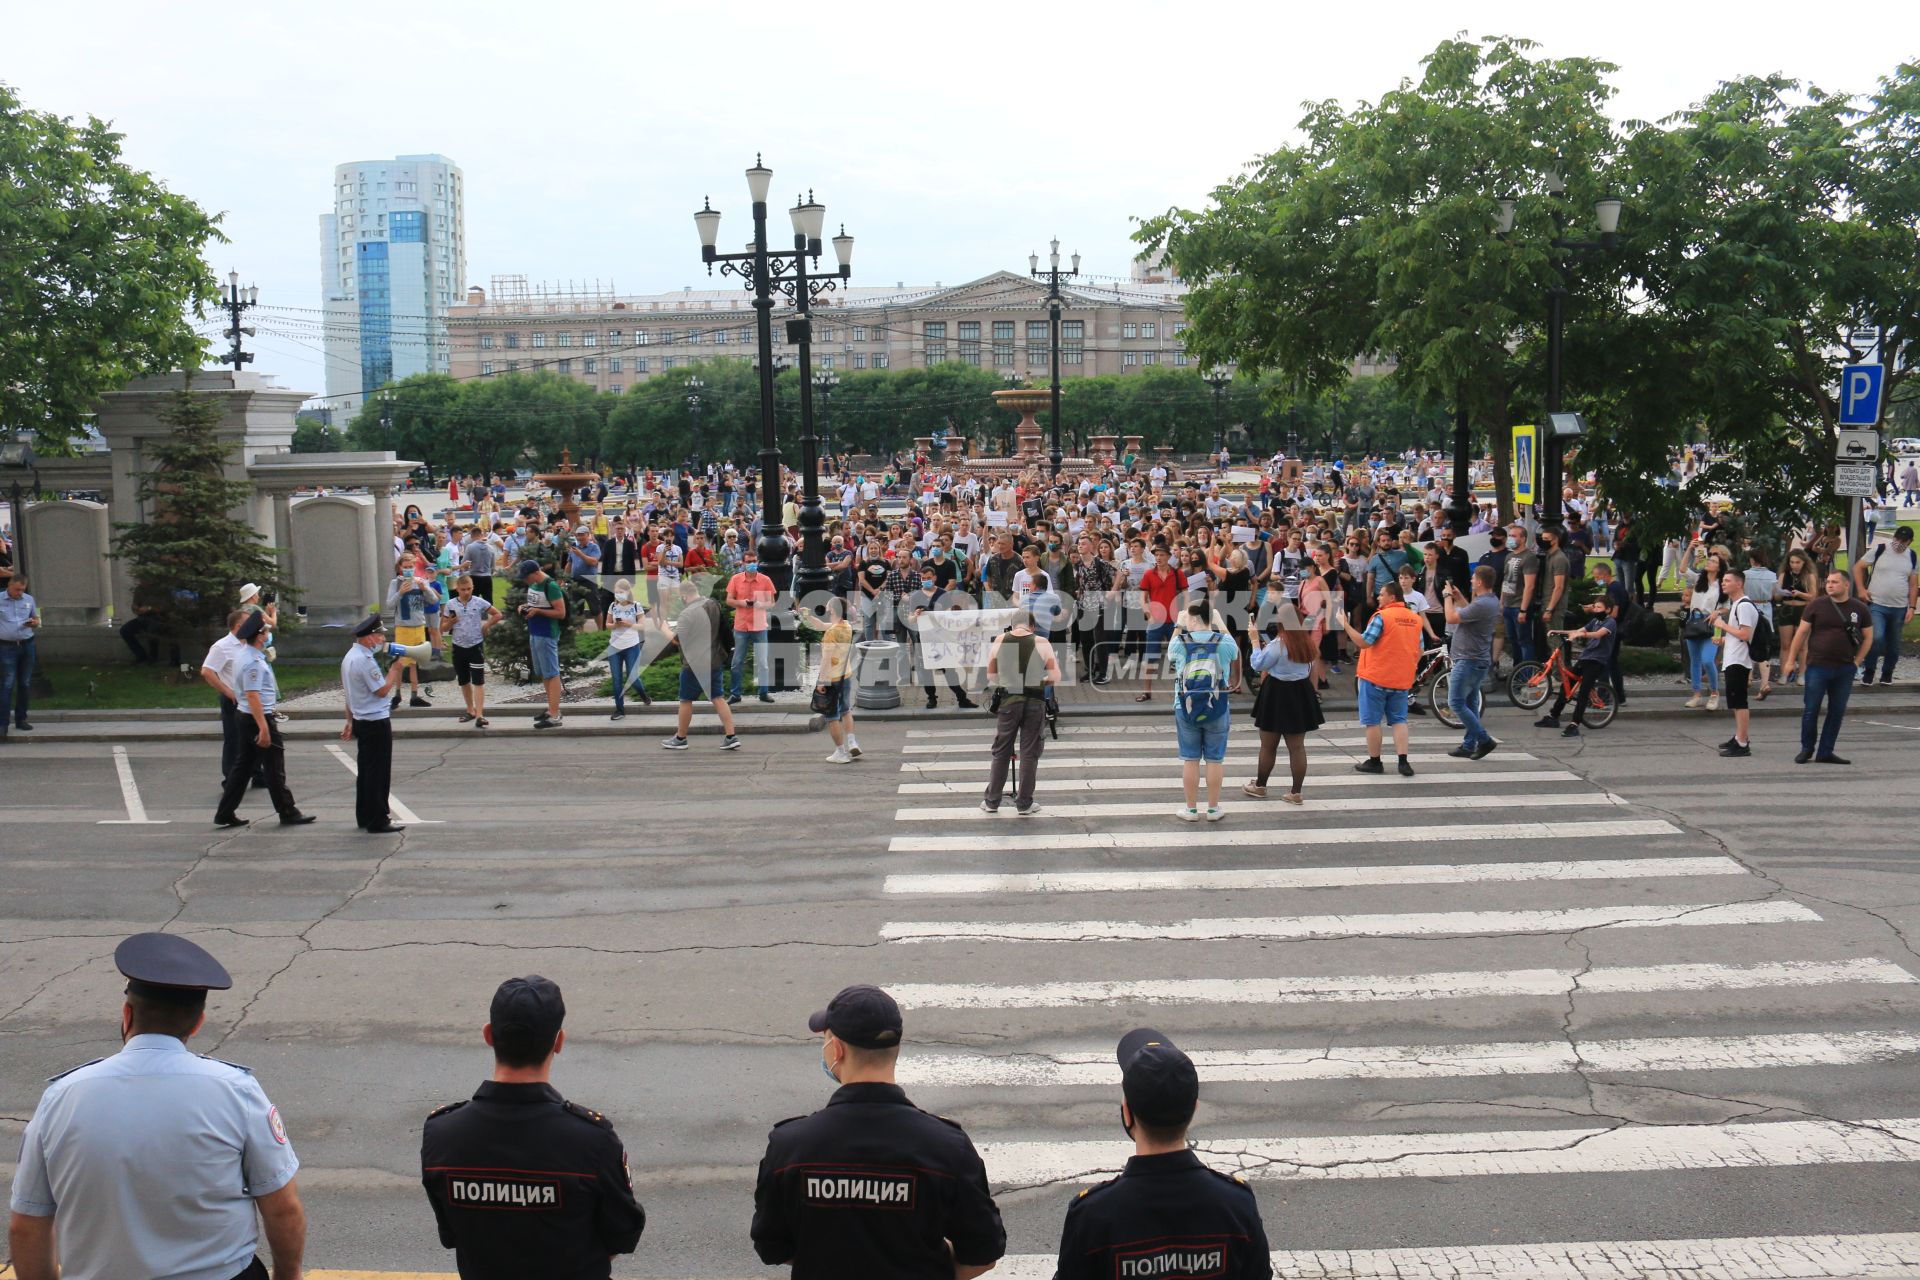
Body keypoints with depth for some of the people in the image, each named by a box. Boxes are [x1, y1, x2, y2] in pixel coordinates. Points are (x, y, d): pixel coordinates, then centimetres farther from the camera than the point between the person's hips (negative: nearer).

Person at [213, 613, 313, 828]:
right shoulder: (254, 663, -20)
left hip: (246, 717, 10)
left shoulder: (244, 657, 11)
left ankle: (225, 813, 15)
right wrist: (264, 728, -27)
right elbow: (253, 696, -26)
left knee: (244, 765, 13)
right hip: (259, 718, -10)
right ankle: (288, 813, 8)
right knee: (275, 768, 0)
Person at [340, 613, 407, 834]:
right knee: (379, 773, -4)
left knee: (364, 771, 16)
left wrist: (350, 722, 22)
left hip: (361, 722, 10)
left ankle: (364, 817, 24)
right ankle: (377, 822, 0)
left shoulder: (349, 657, 11)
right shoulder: (365, 660, -20)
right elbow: (382, 690, -18)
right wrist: (394, 669, -6)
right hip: (377, 723, -10)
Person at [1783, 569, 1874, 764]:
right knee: (1810, 710, 0)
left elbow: (1868, 637, 12)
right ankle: (1806, 749, 15)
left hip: (1845, 670, 2)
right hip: (1817, 667, -2)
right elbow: (1801, 633, 2)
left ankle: (1825, 752, 15)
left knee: (1837, 712, 6)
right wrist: (1791, 660, 0)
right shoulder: (1816, 606, -1)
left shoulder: (1860, 610, 3)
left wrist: (1857, 661, 4)